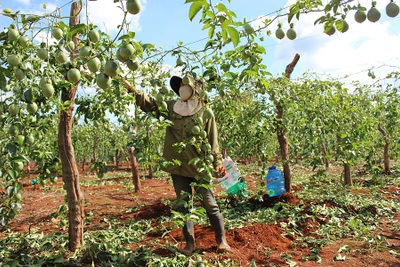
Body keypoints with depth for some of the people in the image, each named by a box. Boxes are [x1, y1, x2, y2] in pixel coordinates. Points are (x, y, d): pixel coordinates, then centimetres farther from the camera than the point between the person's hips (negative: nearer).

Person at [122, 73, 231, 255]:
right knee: (183, 205, 10)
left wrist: (217, 163, -7)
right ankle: (189, 243, 22)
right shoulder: (170, 107, 4)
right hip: (178, 167, 4)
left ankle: (221, 240, 21)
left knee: (209, 204, 5)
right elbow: (148, 103, 3)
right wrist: (130, 88, -8)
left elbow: (212, 142, -5)